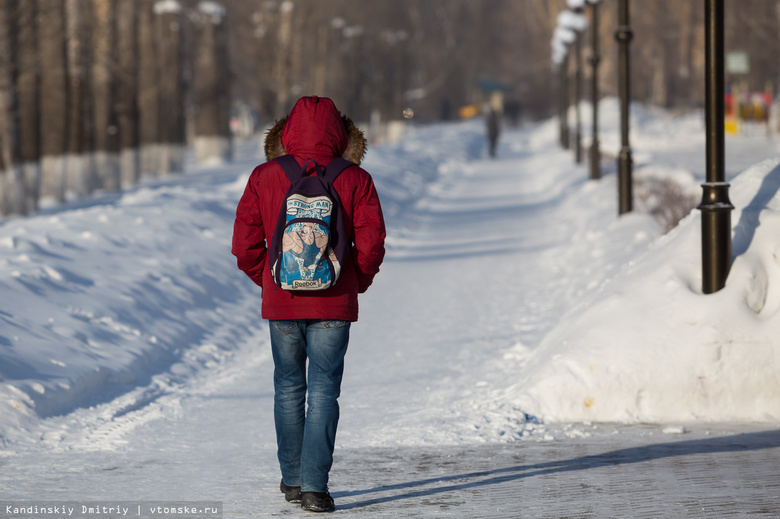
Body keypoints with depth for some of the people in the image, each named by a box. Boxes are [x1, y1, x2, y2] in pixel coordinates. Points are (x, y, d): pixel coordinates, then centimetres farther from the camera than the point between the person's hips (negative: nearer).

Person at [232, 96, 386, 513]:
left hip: (280, 303, 2)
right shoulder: (355, 180, -6)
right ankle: (314, 485, -7)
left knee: (288, 388, 16)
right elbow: (371, 243, -8)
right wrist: (357, 283, 8)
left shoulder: (264, 178, -3)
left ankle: (292, 479, 25)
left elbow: (245, 244, -2)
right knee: (324, 390, 0)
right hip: (333, 305, -2)